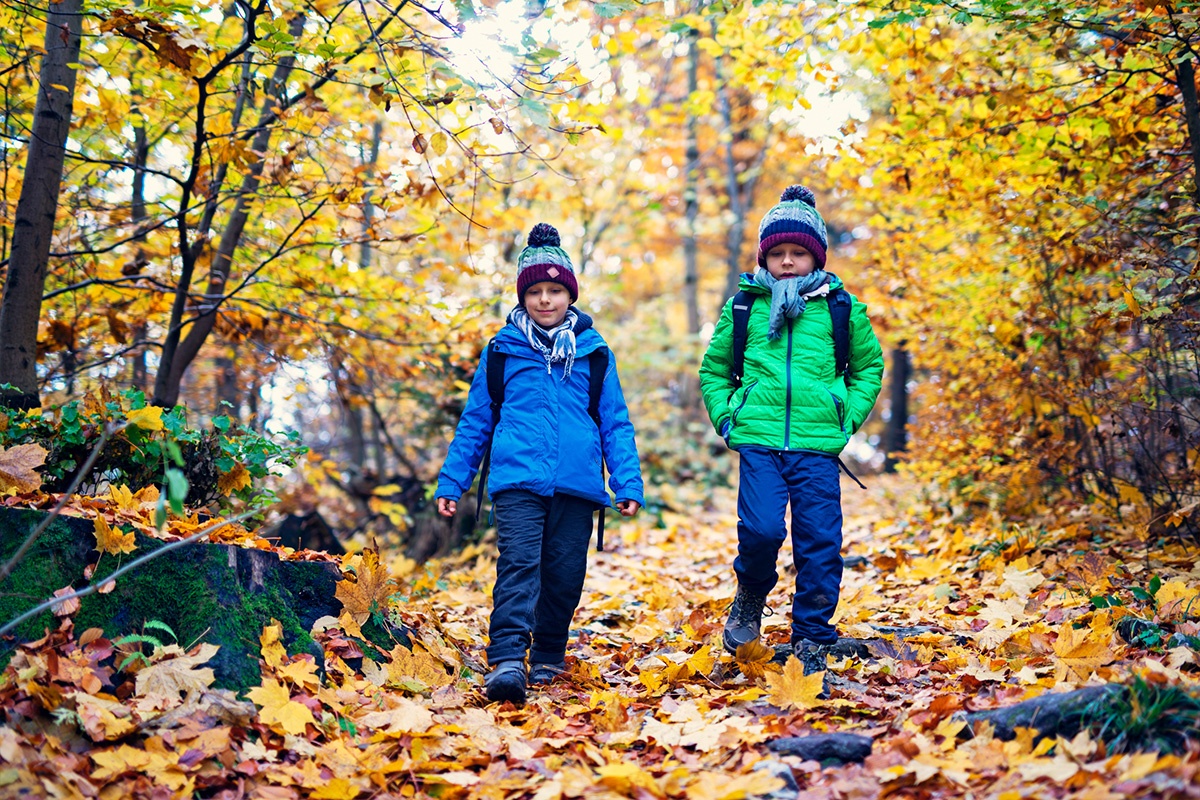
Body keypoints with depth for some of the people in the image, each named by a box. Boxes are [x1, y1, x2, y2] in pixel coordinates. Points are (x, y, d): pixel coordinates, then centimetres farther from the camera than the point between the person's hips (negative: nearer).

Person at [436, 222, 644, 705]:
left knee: (565, 575, 5)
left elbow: (615, 424, 12)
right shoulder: (502, 349, 10)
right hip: (517, 479, -1)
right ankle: (507, 663, -23)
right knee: (518, 564, -16)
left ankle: (548, 661, 22)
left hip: (577, 484, 2)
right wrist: (451, 481, 10)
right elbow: (475, 421, 14)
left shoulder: (592, 352, 11)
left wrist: (628, 483, 3)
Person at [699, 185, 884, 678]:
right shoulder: (743, 306, 9)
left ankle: (811, 642, 12)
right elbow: (714, 368, 21)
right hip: (758, 439, 0)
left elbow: (869, 365, 20)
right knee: (760, 529, -16)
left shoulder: (841, 308, 8)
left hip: (817, 443, 0)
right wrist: (725, 418, 7)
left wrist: (848, 418, 7)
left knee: (819, 543, -1)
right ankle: (750, 595, 16)